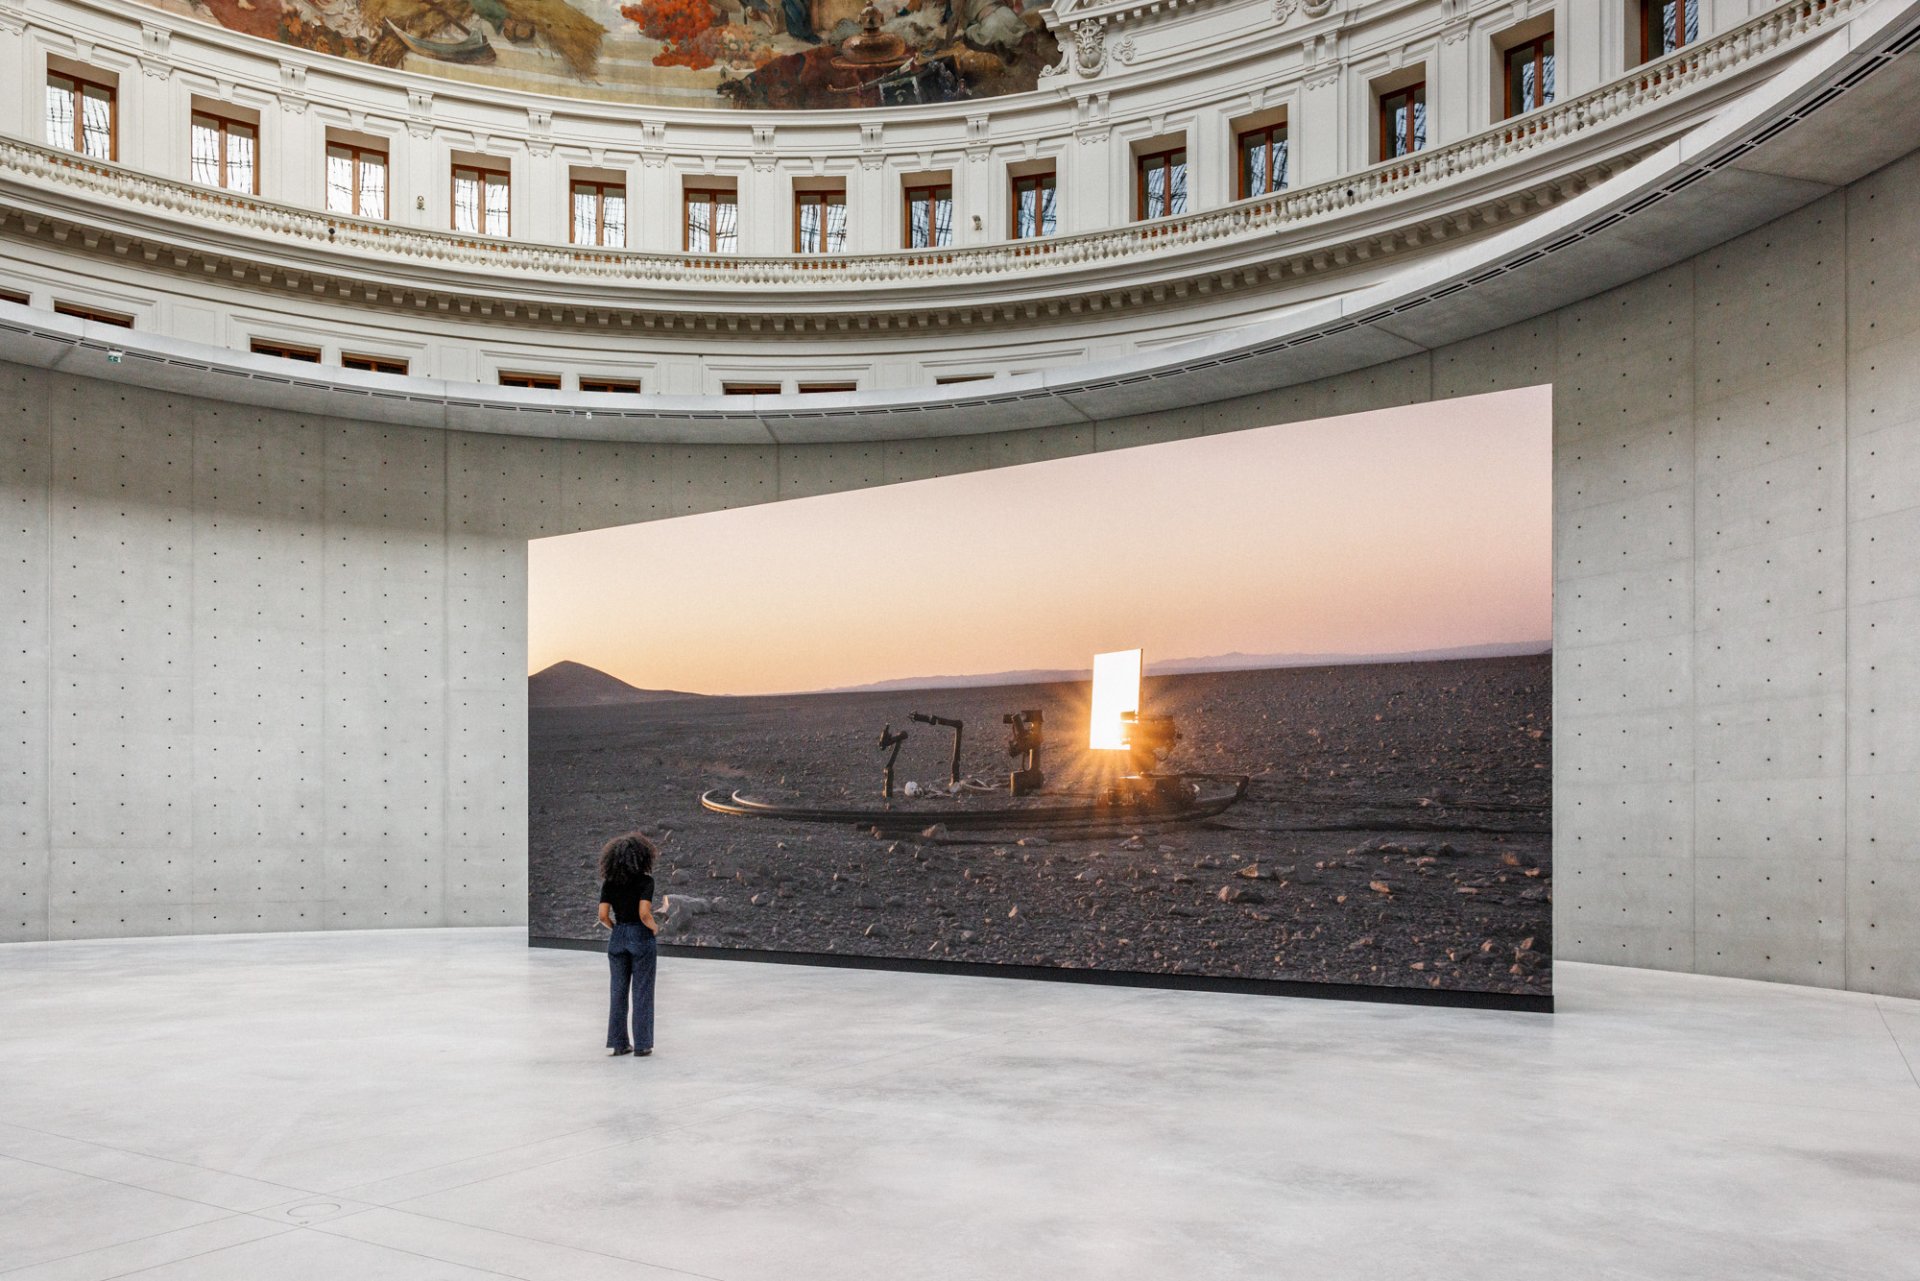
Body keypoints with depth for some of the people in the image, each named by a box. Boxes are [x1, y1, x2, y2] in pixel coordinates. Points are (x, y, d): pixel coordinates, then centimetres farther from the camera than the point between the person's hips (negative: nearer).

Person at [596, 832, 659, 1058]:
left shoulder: (609, 882, 0)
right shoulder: (645, 880, -13)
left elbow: (603, 916, -5)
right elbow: (644, 914, -23)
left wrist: (616, 927, 12)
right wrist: (654, 927, -4)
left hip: (617, 938, 4)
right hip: (641, 938, -4)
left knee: (618, 992, 13)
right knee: (642, 993, 5)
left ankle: (617, 1043, 17)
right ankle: (642, 1045, 9)